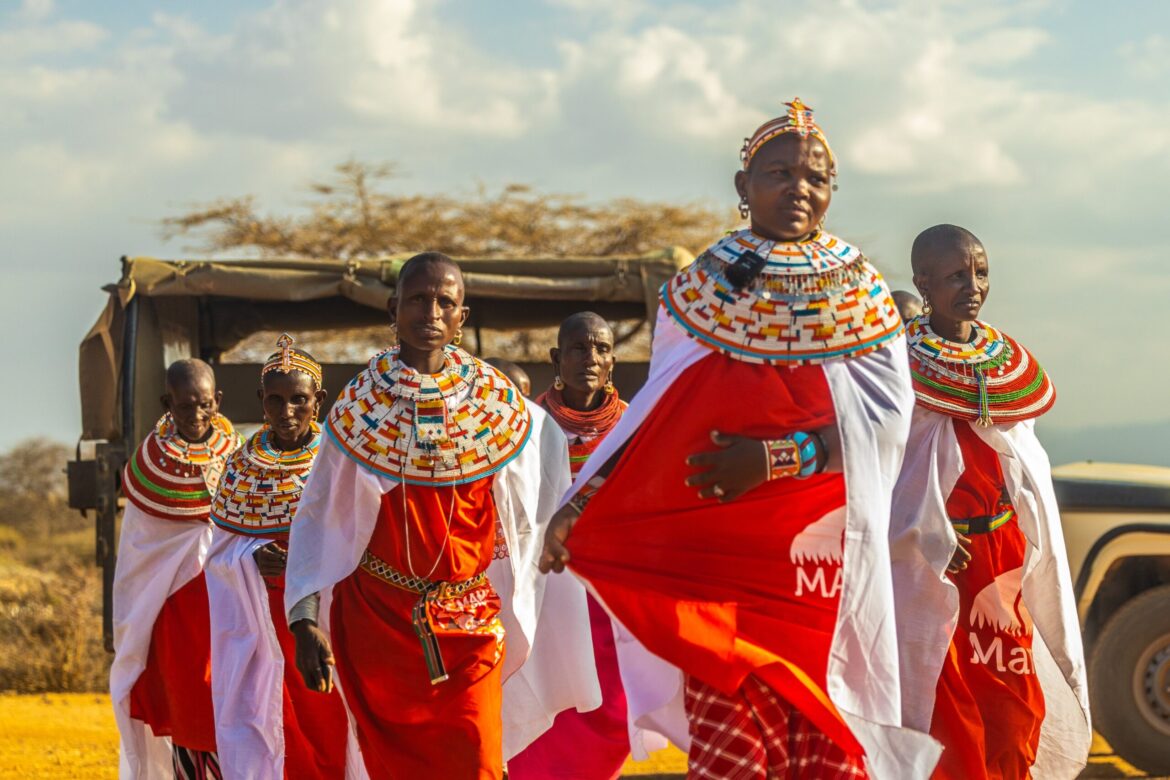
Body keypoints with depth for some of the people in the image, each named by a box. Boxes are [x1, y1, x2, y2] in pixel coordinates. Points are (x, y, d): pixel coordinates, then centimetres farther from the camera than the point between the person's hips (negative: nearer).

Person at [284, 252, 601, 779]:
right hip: (376, 617, 0)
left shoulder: (497, 401, -3)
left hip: (469, 621, 0)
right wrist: (305, 620, -10)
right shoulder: (359, 405, -4)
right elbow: (318, 516, -2)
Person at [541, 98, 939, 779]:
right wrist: (579, 507, -2)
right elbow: (653, 420, 10)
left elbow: (889, 412, -4)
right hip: (717, 553, 0)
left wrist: (777, 457, -16)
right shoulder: (699, 289, 9)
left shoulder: (860, 289, 7)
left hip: (825, 556, 0)